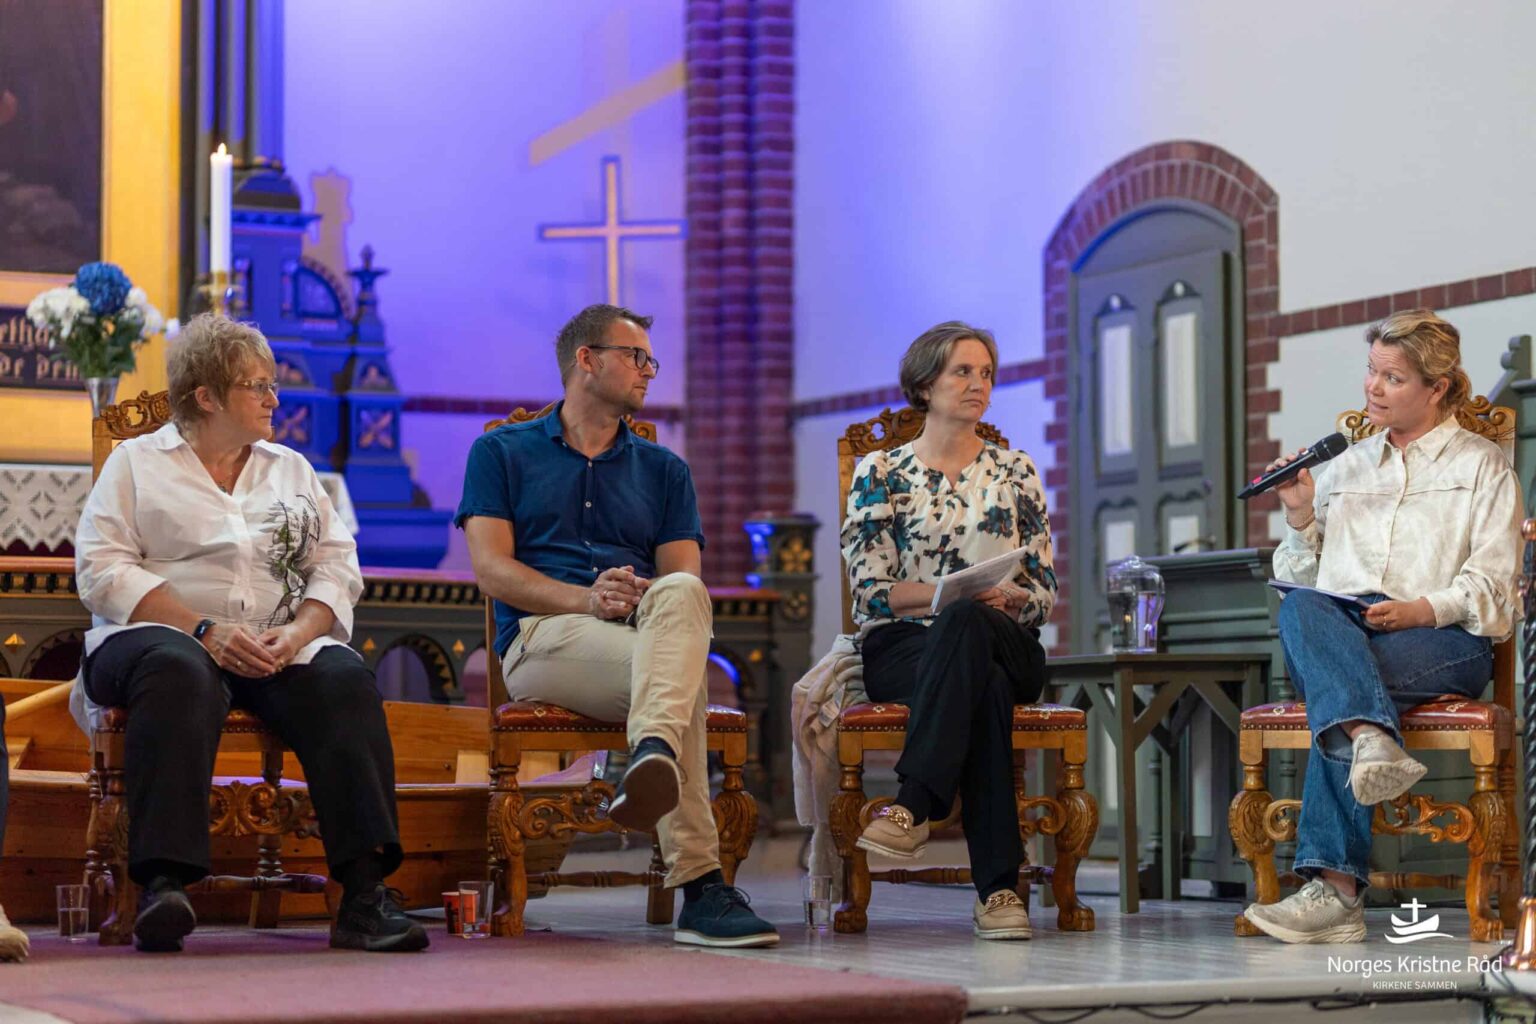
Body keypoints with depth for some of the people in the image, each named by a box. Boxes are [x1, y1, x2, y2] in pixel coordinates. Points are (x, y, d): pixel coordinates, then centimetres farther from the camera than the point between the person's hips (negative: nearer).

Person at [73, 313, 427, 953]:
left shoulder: (291, 469, 23)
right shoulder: (137, 462, 12)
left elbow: (338, 566, 13)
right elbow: (103, 569, -2)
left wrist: (299, 632, -10)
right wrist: (206, 631, -15)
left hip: (278, 648, 3)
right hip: (159, 632, -3)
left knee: (344, 680, -29)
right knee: (180, 676, -39)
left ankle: (365, 889, -37)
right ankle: (162, 886, -47)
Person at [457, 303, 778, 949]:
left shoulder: (663, 470, 28)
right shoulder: (502, 453, 18)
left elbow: (685, 580, 14)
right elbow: (491, 569, 3)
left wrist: (647, 597, -14)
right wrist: (587, 599, -16)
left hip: (645, 634, 3)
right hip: (541, 637, -3)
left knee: (680, 593, -38)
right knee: (683, 677, -36)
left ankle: (654, 754, -63)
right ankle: (700, 886, -49)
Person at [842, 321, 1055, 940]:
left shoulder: (1016, 473, 17)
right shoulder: (881, 474, 9)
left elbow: (1044, 594, 12)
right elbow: (871, 592, 0)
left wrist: (1003, 599, -12)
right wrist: (954, 589, -17)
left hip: (1007, 645, 2)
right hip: (902, 650, -1)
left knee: (966, 623, -39)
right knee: (984, 687, -40)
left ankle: (914, 805, -49)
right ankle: (997, 885, -46)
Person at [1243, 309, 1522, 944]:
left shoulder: (1481, 465, 16)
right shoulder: (1346, 466, 28)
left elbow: (1493, 584, 3)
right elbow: (1305, 578, 24)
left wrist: (1424, 609, -15)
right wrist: (1302, 518, 5)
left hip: (1444, 640, -3)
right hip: (1343, 632, 4)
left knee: (1330, 689, -36)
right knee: (1301, 609, -35)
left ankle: (1335, 886, -43)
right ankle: (1375, 744, -59)